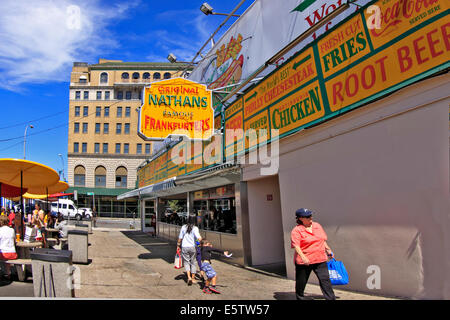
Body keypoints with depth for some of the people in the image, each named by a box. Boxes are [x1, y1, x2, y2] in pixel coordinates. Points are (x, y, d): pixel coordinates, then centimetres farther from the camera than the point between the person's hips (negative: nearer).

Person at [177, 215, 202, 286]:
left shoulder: (184, 227, 0)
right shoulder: (195, 228, -8)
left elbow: (180, 238, 6)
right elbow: (199, 238, -21)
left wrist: (178, 245, 17)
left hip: (184, 247, 1)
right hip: (192, 247, -1)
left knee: (186, 262, 10)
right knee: (193, 262, 14)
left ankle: (189, 277, -7)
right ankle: (192, 278, 20)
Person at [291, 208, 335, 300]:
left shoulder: (317, 226, 9)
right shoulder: (296, 230, -11)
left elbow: (323, 240, 22)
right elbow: (296, 246, -19)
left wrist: (328, 249, 26)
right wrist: (303, 257, -30)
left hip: (320, 259, 4)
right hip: (304, 261, -4)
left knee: (325, 279, -4)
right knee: (301, 281, 12)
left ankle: (331, 298, 3)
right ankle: (300, 297, 35)